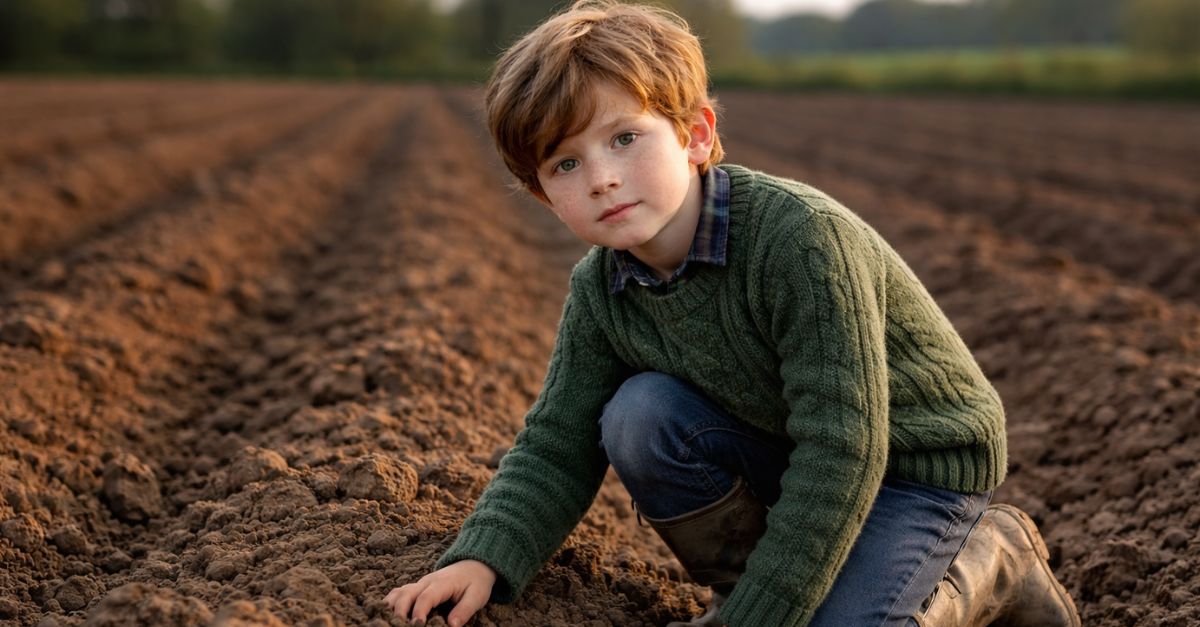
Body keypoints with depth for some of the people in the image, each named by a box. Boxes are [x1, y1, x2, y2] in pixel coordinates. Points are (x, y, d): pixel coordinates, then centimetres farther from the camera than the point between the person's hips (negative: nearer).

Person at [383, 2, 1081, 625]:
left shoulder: (802, 237, -32)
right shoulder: (599, 290, -10)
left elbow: (842, 451, -32)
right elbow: (556, 447, -3)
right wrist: (483, 557, -22)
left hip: (920, 463, -5)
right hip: (786, 455, 6)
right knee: (638, 415, -20)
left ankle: (993, 561, 3)